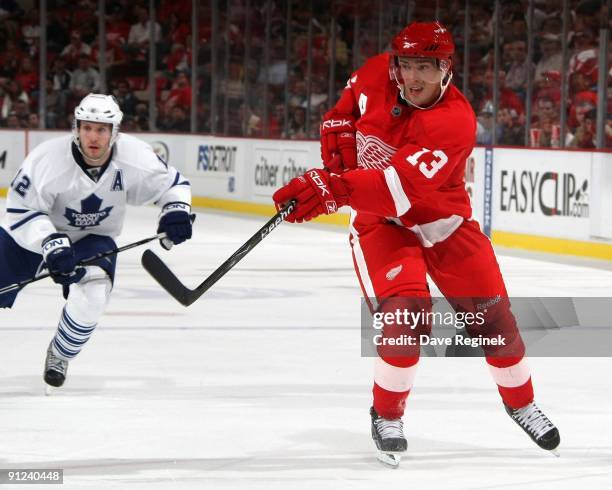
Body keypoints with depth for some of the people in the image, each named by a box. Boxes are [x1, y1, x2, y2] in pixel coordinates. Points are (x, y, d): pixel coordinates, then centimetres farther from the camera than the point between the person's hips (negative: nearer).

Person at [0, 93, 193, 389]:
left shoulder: (134, 157, -22)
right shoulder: (48, 159, -30)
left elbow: (172, 183, -6)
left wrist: (176, 211, -25)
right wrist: (51, 243, -38)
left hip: (93, 238, 1)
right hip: (31, 232, -1)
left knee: (92, 291, -25)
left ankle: (60, 355, 2)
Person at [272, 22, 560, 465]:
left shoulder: (455, 121, -29)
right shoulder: (376, 75, -14)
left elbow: (402, 187, -43)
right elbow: (350, 101, 15)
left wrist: (332, 189, -52)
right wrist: (338, 137, -4)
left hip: (442, 220, -1)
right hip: (379, 222, 1)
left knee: (491, 313, 4)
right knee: (405, 312, -21)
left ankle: (520, 401, 30)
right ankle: (387, 416, -3)